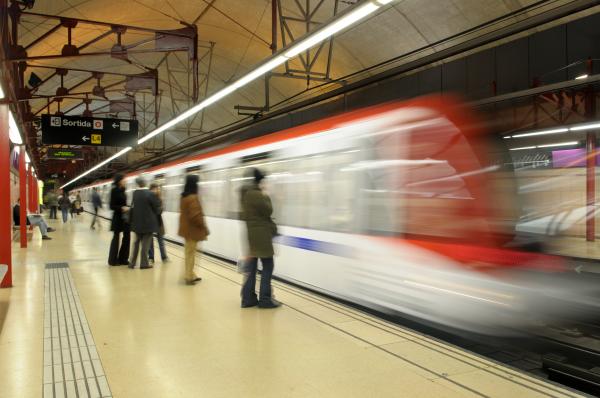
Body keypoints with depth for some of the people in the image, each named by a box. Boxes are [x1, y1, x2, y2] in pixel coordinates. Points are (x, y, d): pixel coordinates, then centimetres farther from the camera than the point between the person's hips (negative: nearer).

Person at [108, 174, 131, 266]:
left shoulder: (122, 190, 9)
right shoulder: (114, 190, -10)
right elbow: (111, 206, -14)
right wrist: (121, 208, -24)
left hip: (125, 217, 7)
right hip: (118, 217, -7)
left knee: (126, 237, 6)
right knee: (116, 237, 3)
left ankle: (122, 258, 15)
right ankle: (113, 260, 14)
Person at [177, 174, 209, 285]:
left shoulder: (184, 196, 8)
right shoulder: (192, 198, -21)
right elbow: (195, 215, -25)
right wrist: (203, 227, -11)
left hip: (186, 228, 9)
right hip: (192, 229, -9)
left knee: (189, 252, 16)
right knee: (191, 253, -1)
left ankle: (190, 275, 24)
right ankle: (189, 277, 6)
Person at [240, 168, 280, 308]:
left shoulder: (246, 193, 11)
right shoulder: (256, 194, -19)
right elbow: (268, 211, -14)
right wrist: (266, 197, 0)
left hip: (251, 233, 9)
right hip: (260, 234, -9)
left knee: (251, 266, 11)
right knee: (267, 266, 1)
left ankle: (248, 298, 15)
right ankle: (265, 299, 5)